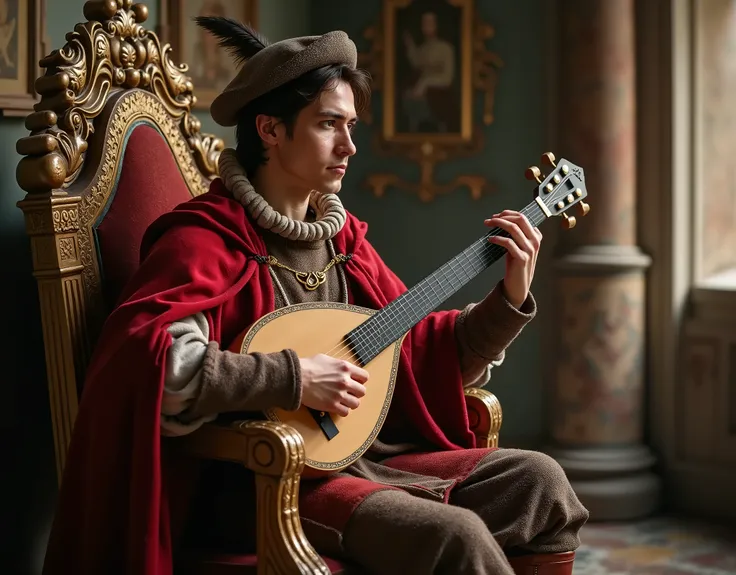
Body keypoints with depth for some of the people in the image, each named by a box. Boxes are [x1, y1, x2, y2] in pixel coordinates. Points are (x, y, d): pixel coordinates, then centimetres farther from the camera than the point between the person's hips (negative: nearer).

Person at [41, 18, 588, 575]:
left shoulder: (341, 236, 11)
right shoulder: (208, 237, -14)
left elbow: (419, 347, 17)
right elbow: (142, 357, -31)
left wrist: (510, 301, 2)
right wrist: (292, 377, -29)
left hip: (357, 454, 8)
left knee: (538, 481, -2)